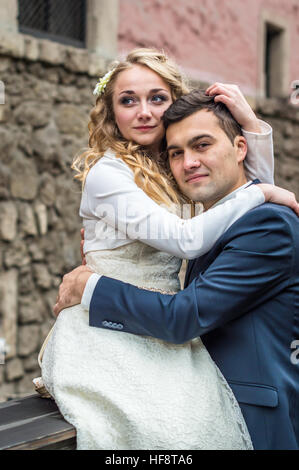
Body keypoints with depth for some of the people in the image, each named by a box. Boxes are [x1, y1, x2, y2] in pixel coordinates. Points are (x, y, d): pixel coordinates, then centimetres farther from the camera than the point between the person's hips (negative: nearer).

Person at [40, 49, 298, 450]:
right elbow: (187, 239, -20)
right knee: (167, 427, -27)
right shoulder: (106, 173, -11)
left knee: (212, 417, -16)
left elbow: (259, 182, 15)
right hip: (112, 337, -6)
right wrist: (261, 193, -10)